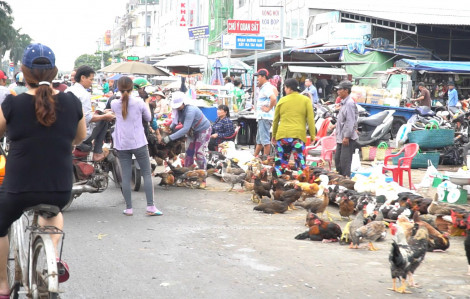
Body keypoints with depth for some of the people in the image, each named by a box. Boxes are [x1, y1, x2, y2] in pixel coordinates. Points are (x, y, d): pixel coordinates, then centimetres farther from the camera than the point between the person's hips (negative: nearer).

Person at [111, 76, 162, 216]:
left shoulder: (114, 104, -2)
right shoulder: (139, 102, -7)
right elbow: (148, 118, 8)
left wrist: (123, 95, 23)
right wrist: (147, 103, 21)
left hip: (122, 145, 2)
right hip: (138, 143, -2)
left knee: (126, 176, 5)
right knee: (147, 174, 5)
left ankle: (129, 208, 6)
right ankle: (150, 207, 0)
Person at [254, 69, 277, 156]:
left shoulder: (267, 87, -15)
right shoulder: (263, 87, 17)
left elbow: (273, 98, -31)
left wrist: (268, 109, -20)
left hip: (265, 117, -11)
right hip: (262, 117, 11)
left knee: (265, 139, -7)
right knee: (259, 140, 18)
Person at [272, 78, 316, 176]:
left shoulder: (282, 100, 9)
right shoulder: (306, 100, 5)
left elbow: (275, 120, 15)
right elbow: (310, 119, 0)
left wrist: (274, 134, 26)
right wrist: (312, 136, 3)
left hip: (282, 135, 1)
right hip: (299, 135, -1)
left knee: (281, 161, 8)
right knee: (300, 161, 0)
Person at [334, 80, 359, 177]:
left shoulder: (349, 103, -16)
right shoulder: (343, 103, 17)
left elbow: (350, 122, -21)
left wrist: (346, 136, -23)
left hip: (348, 138, -11)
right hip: (341, 137, 11)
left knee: (345, 160, -11)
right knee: (337, 159, 15)